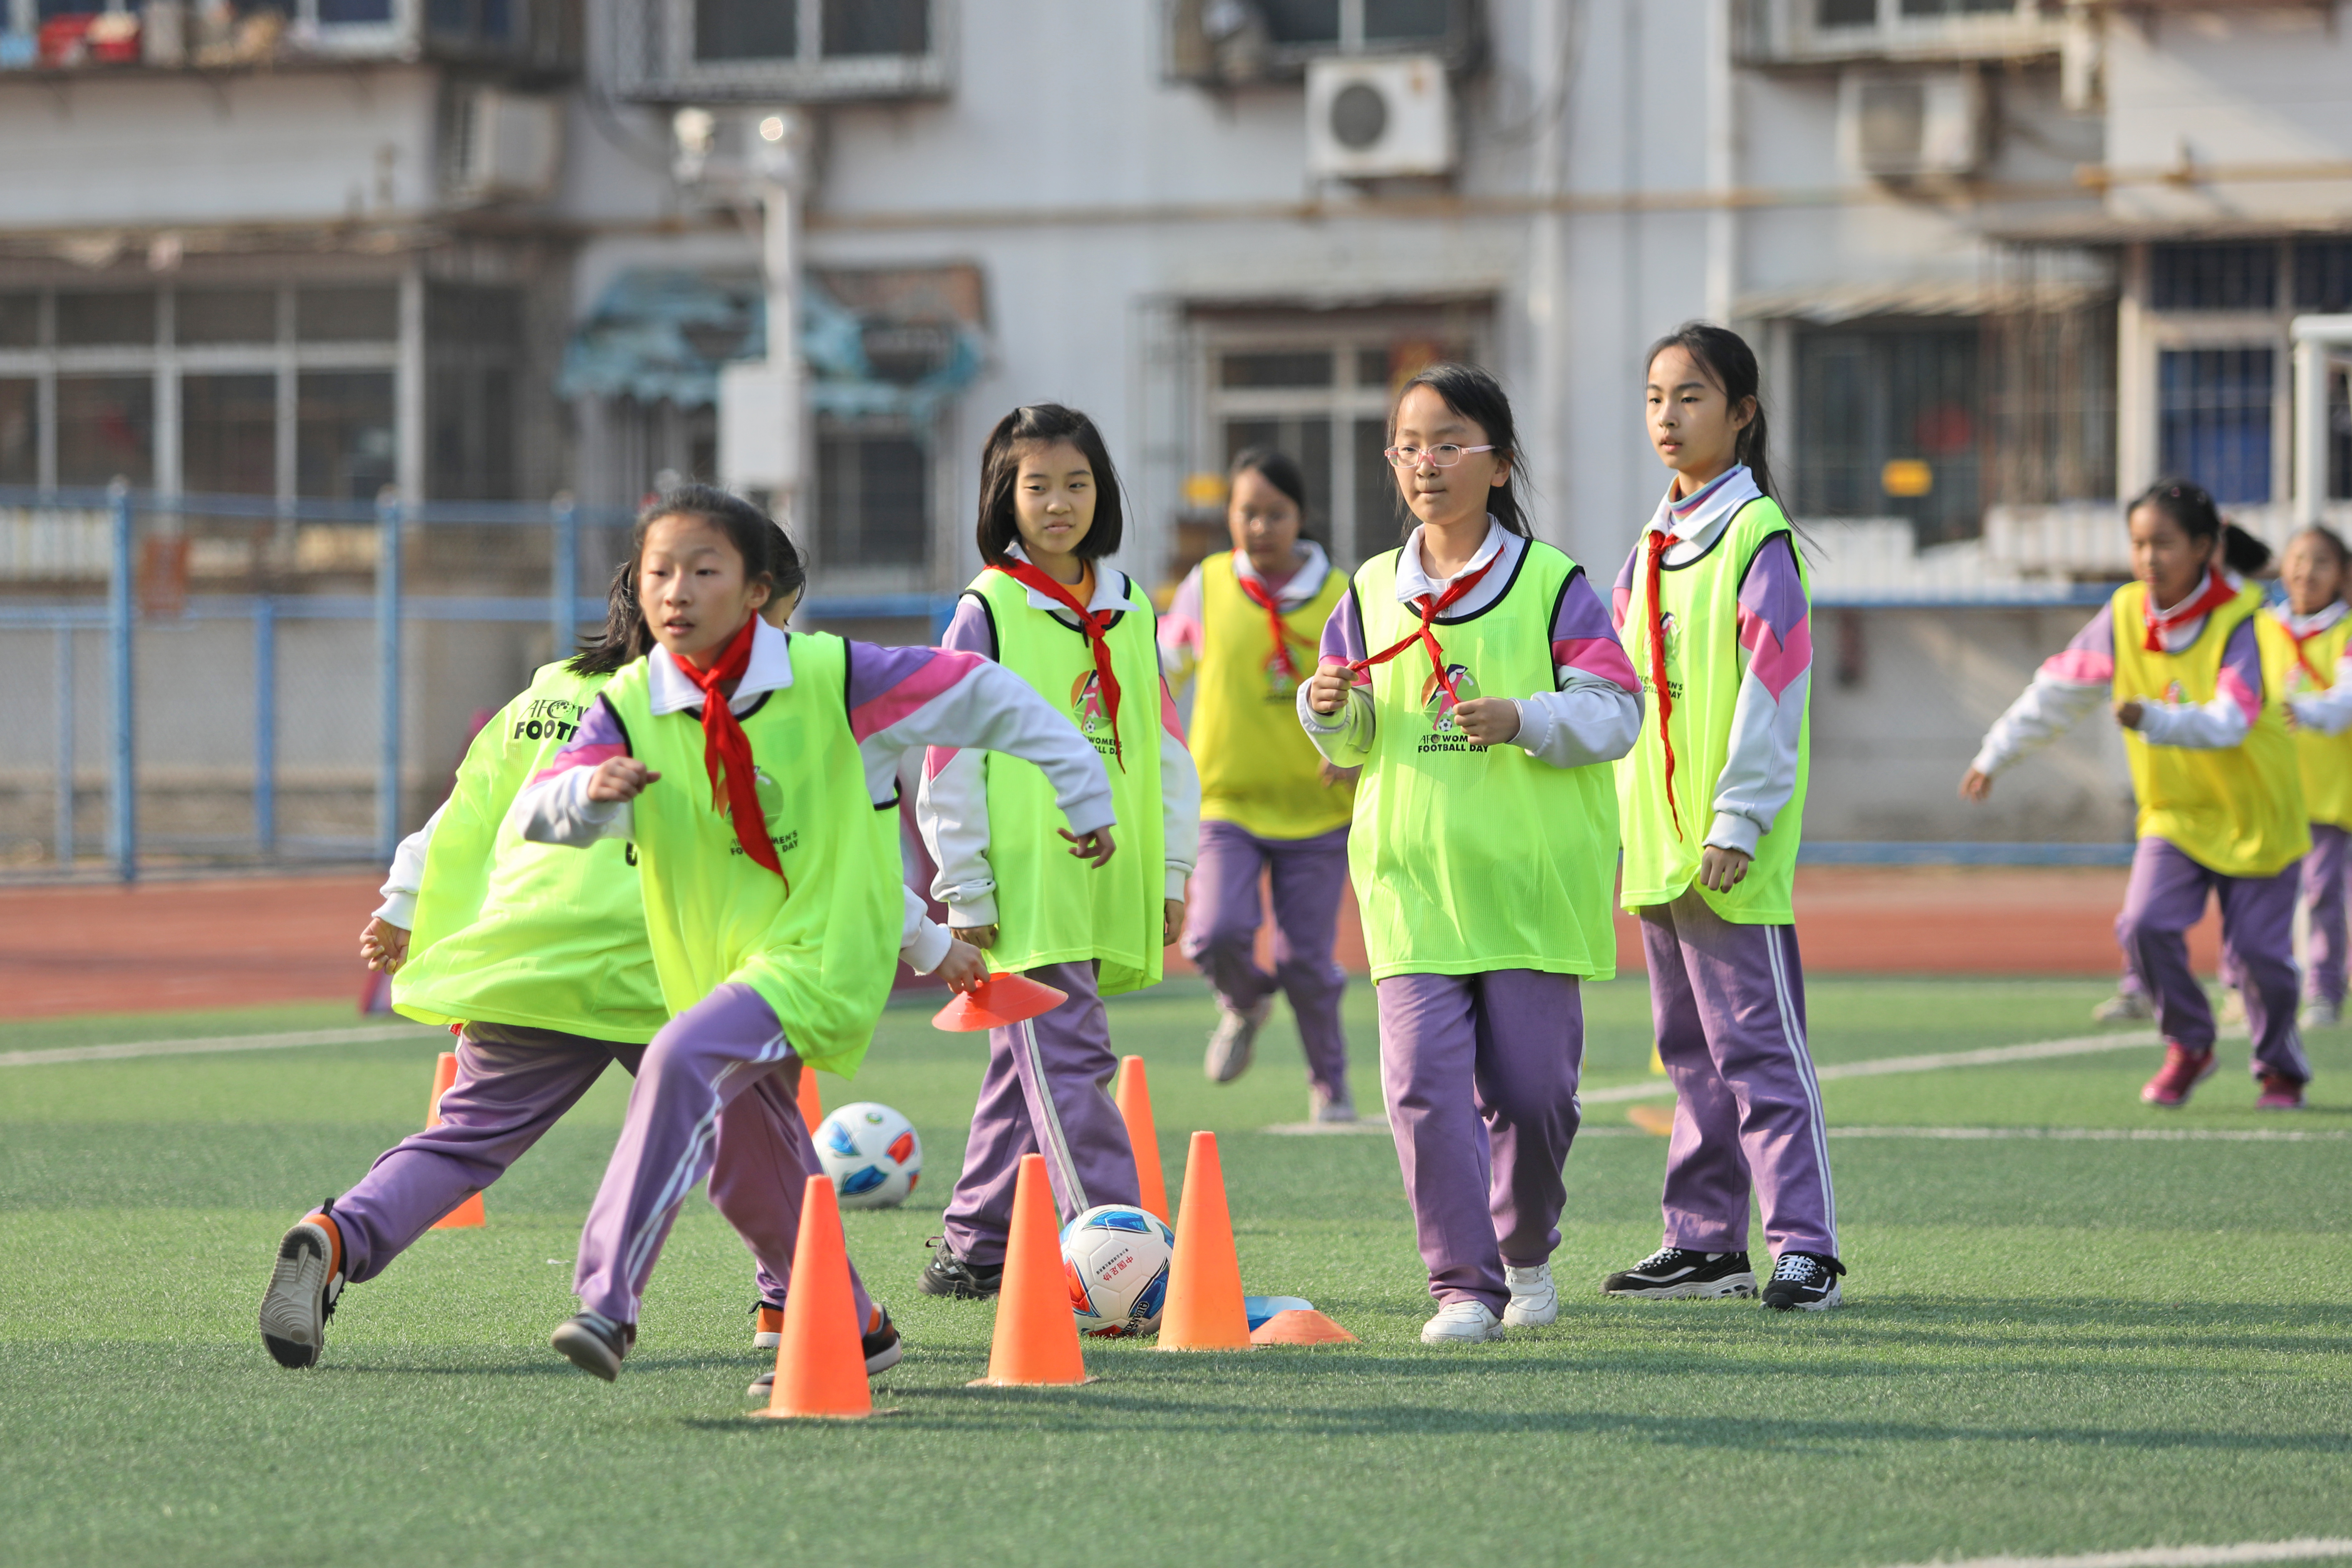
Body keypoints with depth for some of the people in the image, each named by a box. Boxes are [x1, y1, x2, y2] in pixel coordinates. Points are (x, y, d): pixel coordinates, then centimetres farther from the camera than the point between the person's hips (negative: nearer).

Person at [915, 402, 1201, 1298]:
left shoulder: (1131, 615, 13)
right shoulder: (987, 612, -3)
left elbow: (1166, 748, 18)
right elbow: (950, 757, -5)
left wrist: (1170, 872, 13)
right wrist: (965, 889, -8)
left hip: (1108, 887, 6)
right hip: (1024, 890, -6)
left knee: (1026, 1071, 13)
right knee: (1067, 1064, -14)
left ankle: (974, 1249, 23)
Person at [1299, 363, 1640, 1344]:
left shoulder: (1551, 584, 0)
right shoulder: (1371, 594, 10)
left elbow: (1611, 712, -5)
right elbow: (1353, 746, 18)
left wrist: (1524, 722, -21)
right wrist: (1330, 712, -4)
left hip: (1532, 883, -2)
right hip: (1410, 883, 2)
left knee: (1530, 1087, 1)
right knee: (1426, 1083, -10)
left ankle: (1526, 1251, 28)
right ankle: (1464, 1284, -5)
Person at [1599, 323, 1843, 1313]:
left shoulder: (1757, 535, -8)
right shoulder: (1654, 545, 15)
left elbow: (1775, 685, -14)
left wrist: (1737, 822, -18)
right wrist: (1622, 823, 14)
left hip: (1732, 853, -8)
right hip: (1659, 847, 8)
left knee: (1757, 1045, -9)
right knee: (1690, 1047, 12)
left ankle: (1803, 1247, -9)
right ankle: (1705, 1240, 18)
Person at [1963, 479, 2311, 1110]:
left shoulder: (2240, 621, -19)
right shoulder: (2125, 615, -6)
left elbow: (2228, 724, -32)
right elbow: (2059, 689, 5)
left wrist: (2153, 720, -48)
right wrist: (1996, 755, 10)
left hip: (2255, 814, -3)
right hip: (2175, 814, 3)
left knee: (2257, 950, -6)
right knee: (2146, 925, -16)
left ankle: (2281, 1069, 21)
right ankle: (2188, 1047, 7)